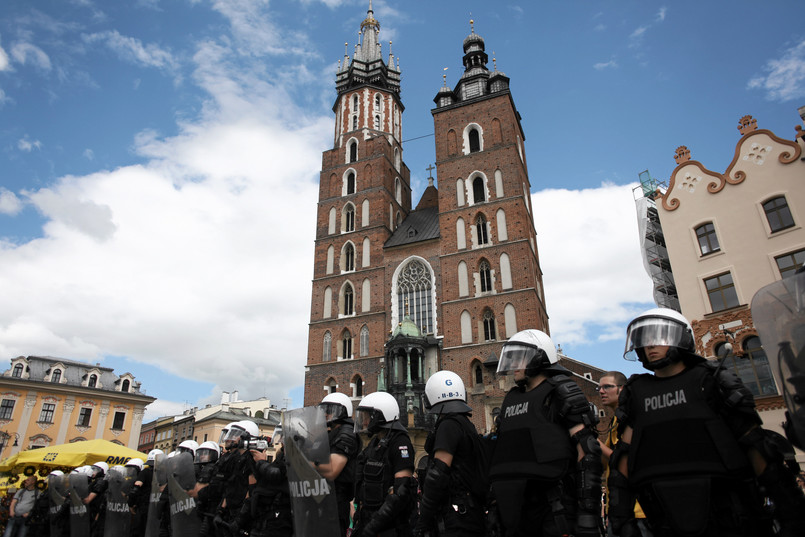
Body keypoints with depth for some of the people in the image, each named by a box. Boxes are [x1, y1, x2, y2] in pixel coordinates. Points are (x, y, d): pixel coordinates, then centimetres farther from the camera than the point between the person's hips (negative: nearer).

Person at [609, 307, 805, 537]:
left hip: (727, 518, -2)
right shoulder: (635, 393, 9)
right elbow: (625, 453, 6)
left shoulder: (711, 381, 2)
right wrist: (621, 511, 0)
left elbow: (756, 446, 1)